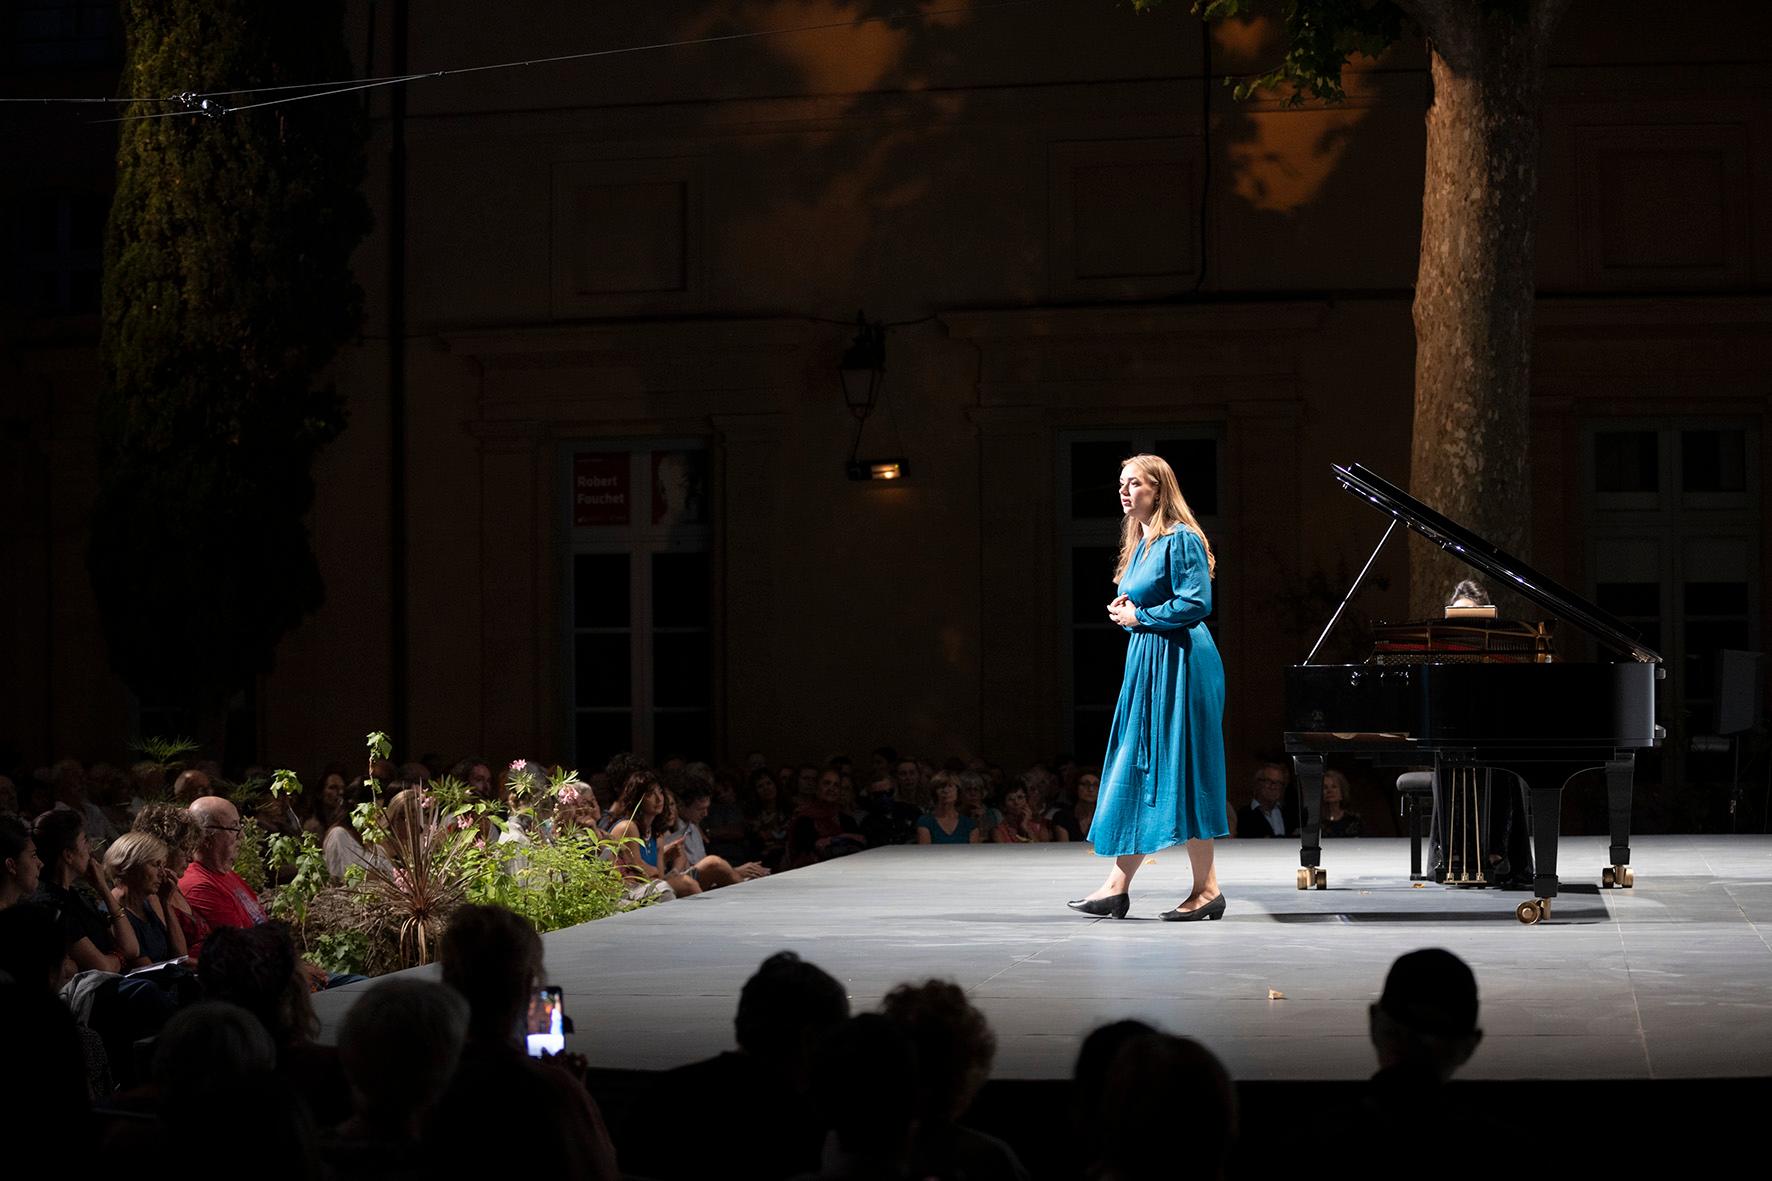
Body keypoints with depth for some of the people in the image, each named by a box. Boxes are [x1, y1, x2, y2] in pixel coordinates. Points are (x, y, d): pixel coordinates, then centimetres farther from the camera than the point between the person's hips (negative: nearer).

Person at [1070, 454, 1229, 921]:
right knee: (1136, 771, 8)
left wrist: (1139, 617, -11)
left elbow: (1196, 604, -19)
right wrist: (1124, 610, 4)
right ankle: (1117, 887, 9)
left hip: (1177, 666, -10)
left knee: (1178, 769, -8)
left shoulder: (1180, 539, -11)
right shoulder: (1140, 544, 17)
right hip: (1148, 664, 10)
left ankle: (1206, 889, -3)